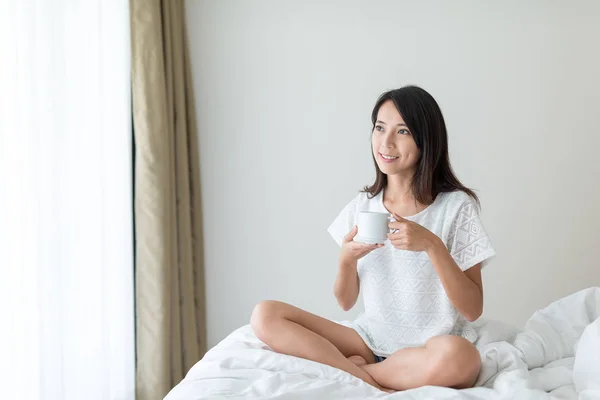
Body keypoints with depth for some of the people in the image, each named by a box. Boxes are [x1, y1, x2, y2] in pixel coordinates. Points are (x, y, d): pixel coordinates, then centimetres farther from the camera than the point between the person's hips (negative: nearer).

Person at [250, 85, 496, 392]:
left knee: (458, 357, -40)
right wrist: (346, 259, -13)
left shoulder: (456, 206, -7)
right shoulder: (362, 206, 5)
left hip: (433, 350, -3)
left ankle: (351, 370, -15)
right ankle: (377, 385, -17)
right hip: (372, 340, 4)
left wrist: (432, 245, -22)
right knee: (265, 316, -14)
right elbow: (346, 302, 8)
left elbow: (473, 309, -10)